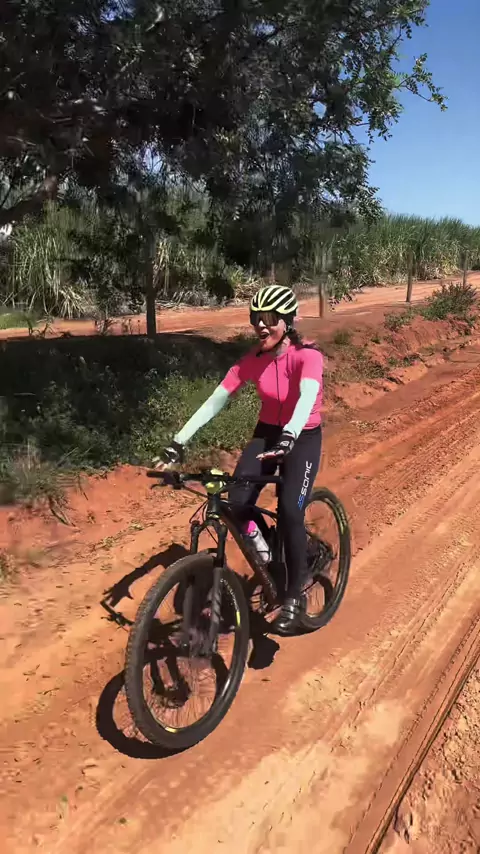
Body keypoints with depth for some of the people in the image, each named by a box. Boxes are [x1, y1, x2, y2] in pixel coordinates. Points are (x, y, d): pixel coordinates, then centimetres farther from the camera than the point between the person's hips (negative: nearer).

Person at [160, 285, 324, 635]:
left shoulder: (307, 356, -21)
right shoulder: (252, 360, -10)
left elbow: (308, 397, -40)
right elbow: (215, 400, -15)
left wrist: (289, 436, -59)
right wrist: (180, 440, -25)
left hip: (304, 438, -4)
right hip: (267, 432, 4)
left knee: (290, 512, -22)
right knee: (237, 503, -18)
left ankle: (295, 595, -2)